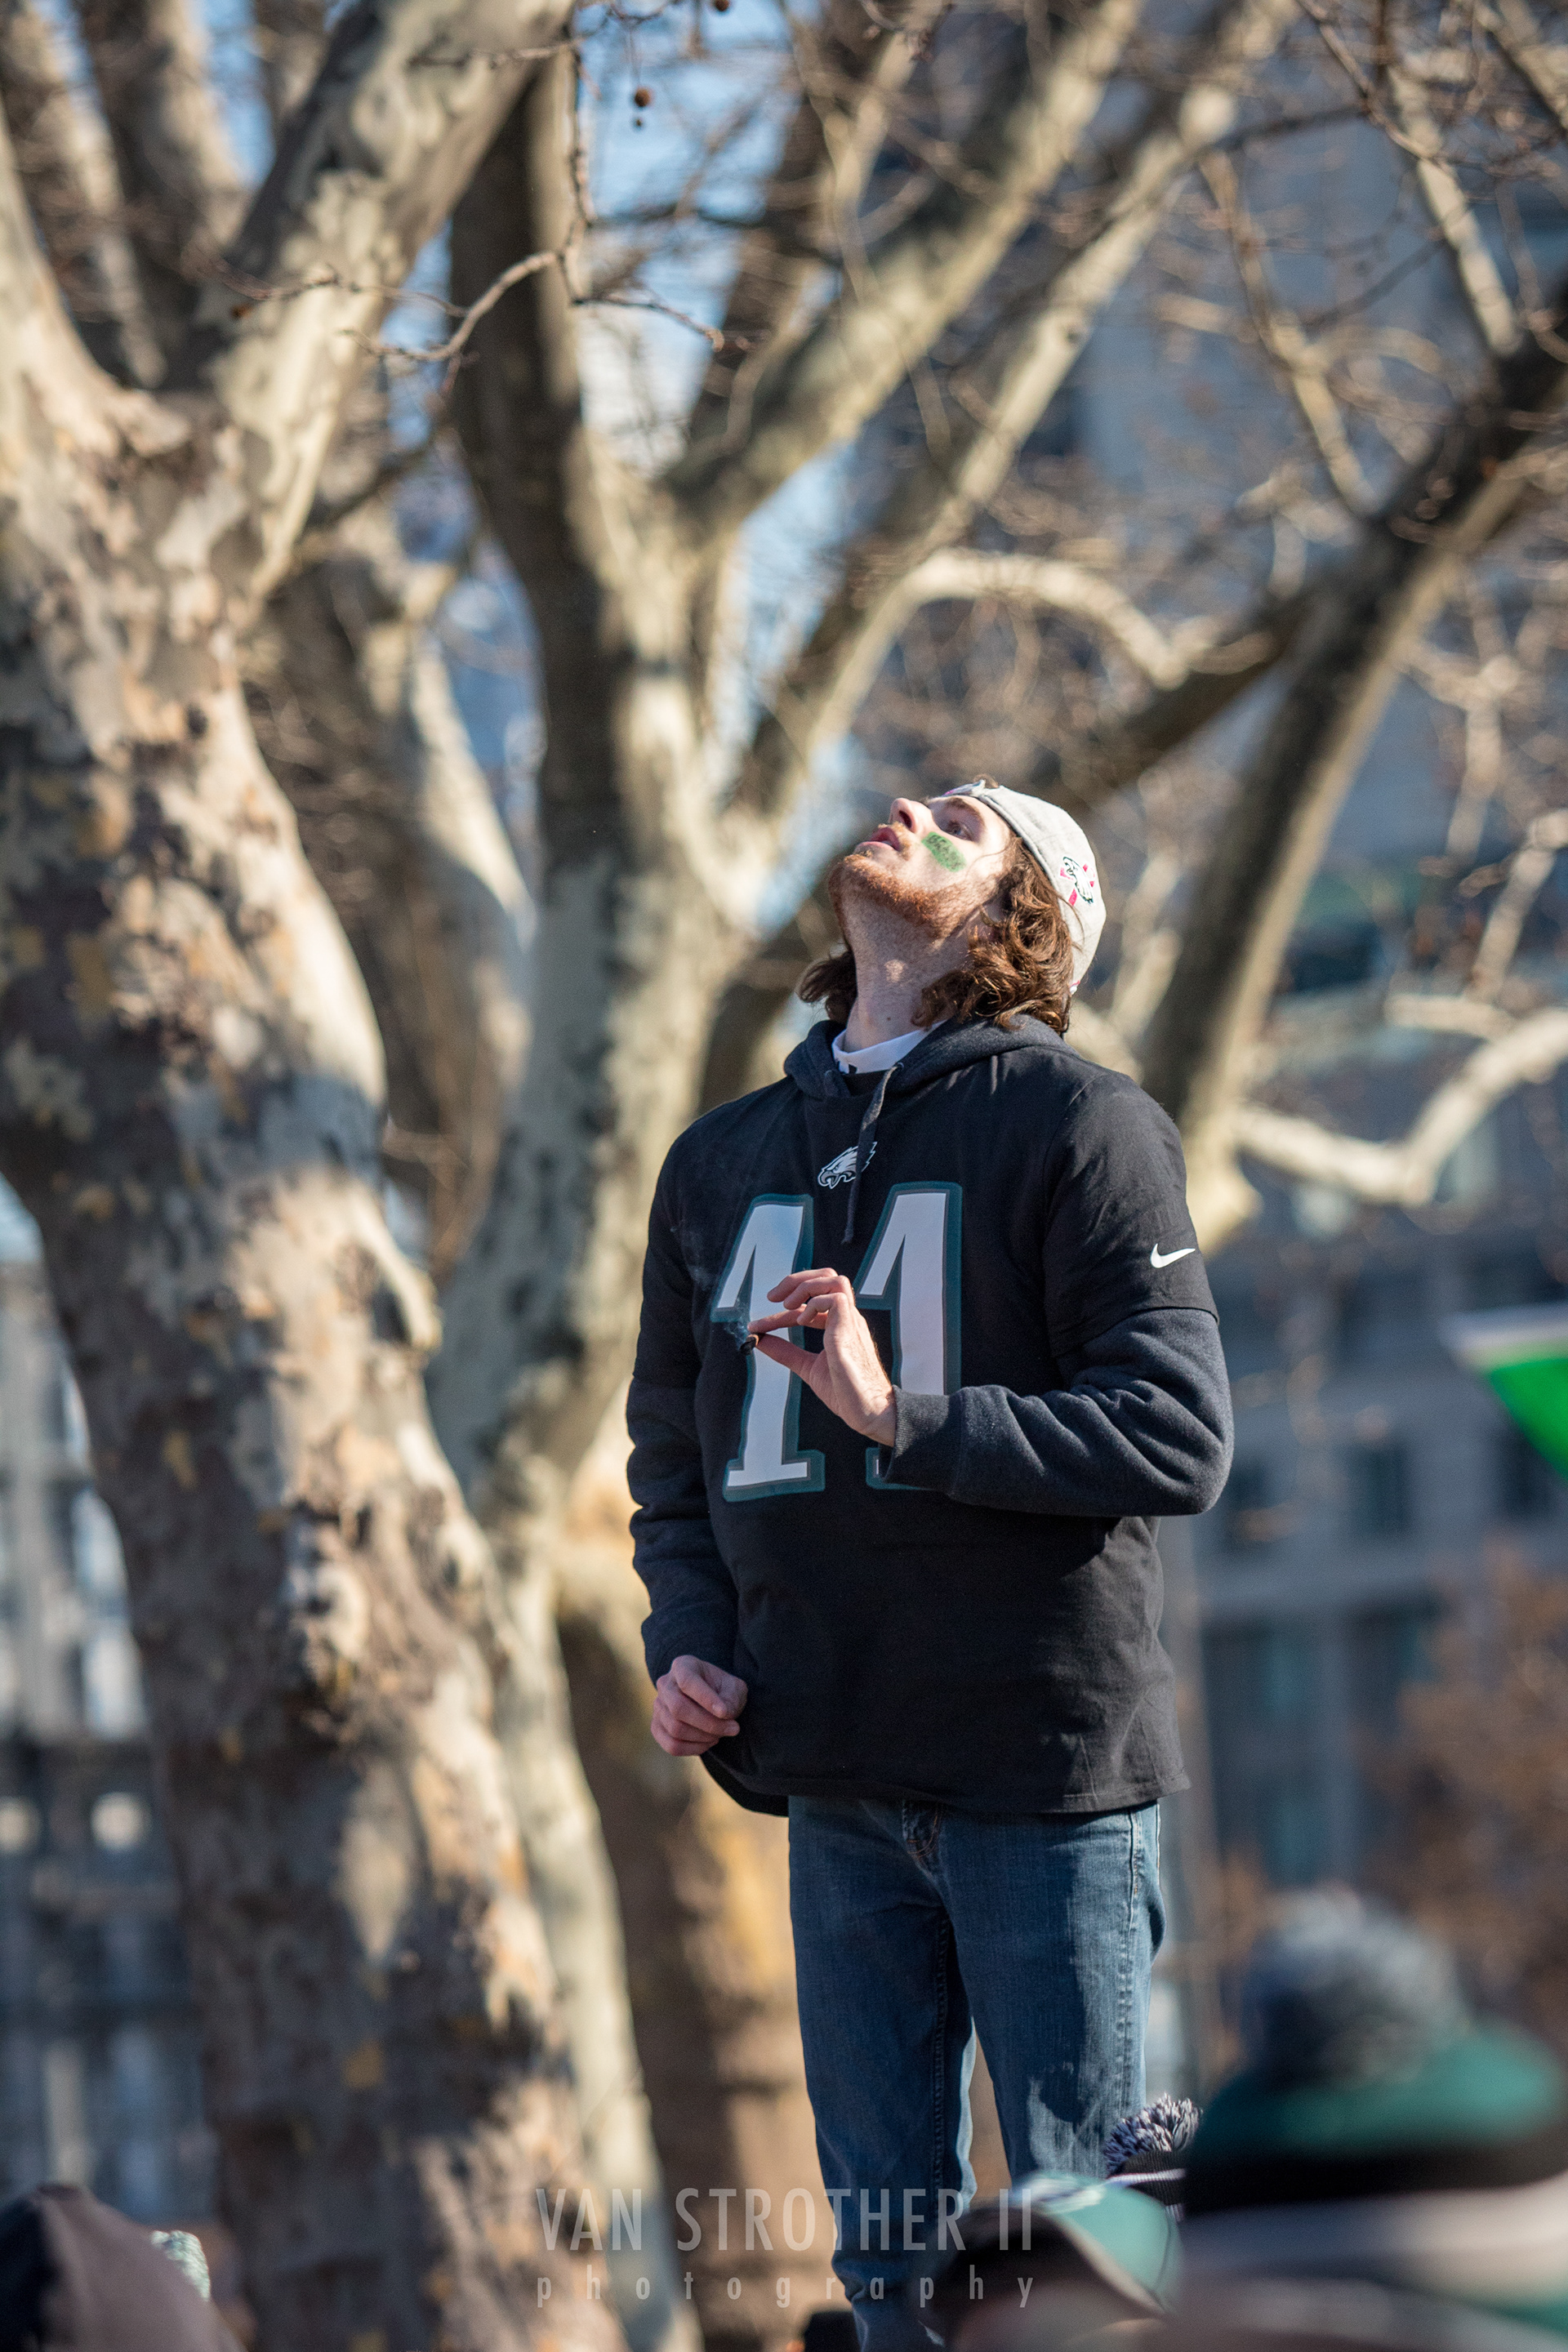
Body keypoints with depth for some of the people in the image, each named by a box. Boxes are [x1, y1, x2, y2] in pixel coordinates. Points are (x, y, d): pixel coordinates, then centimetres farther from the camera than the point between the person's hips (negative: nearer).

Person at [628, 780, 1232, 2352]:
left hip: (1046, 1766, -5)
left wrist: (906, 1415, -21)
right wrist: (686, 1641, 5)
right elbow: (673, 1446, 23)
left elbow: (1178, 1438, -12)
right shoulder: (721, 1162, 15)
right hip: (834, 1778, 5)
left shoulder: (1076, 1124, -3)